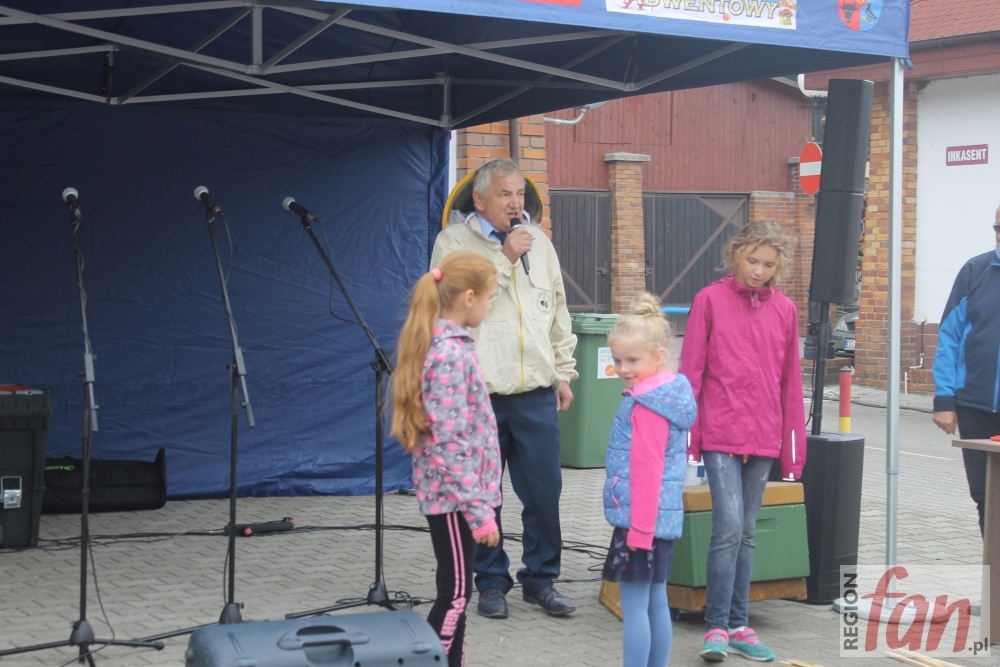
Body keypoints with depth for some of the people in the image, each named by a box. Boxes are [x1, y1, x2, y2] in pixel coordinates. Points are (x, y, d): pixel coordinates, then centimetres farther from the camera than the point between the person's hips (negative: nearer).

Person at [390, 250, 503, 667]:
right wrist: (480, 510, -21)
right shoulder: (451, 355, -20)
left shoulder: (448, 344, 10)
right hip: (454, 492, -9)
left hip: (450, 491, 9)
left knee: (455, 590, 14)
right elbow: (451, 442, -23)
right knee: (456, 593, -3)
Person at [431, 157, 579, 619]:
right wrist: (504, 258, -15)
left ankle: (540, 579, 19)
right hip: (478, 393, -3)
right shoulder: (454, 241, 0)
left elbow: (558, 312, 18)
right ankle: (491, 581, 18)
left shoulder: (538, 242, 13)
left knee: (545, 490, 4)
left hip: (536, 392, 4)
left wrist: (564, 373, 15)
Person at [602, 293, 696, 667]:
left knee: (633, 605, -5)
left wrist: (640, 529, -21)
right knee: (656, 601, 15)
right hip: (665, 517, 10)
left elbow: (647, 469, -21)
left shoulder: (645, 405, -17)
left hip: (641, 519, -10)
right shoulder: (672, 392, 12)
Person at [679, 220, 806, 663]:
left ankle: (738, 626, 17)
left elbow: (790, 382, 11)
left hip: (763, 438, 4)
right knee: (729, 527, -11)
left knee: (745, 534, 10)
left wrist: (794, 446, 10)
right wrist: (687, 436, -3)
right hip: (720, 434, -4)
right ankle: (717, 627, -3)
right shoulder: (710, 300, -2)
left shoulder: (784, 310, 7)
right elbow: (690, 371, -1)